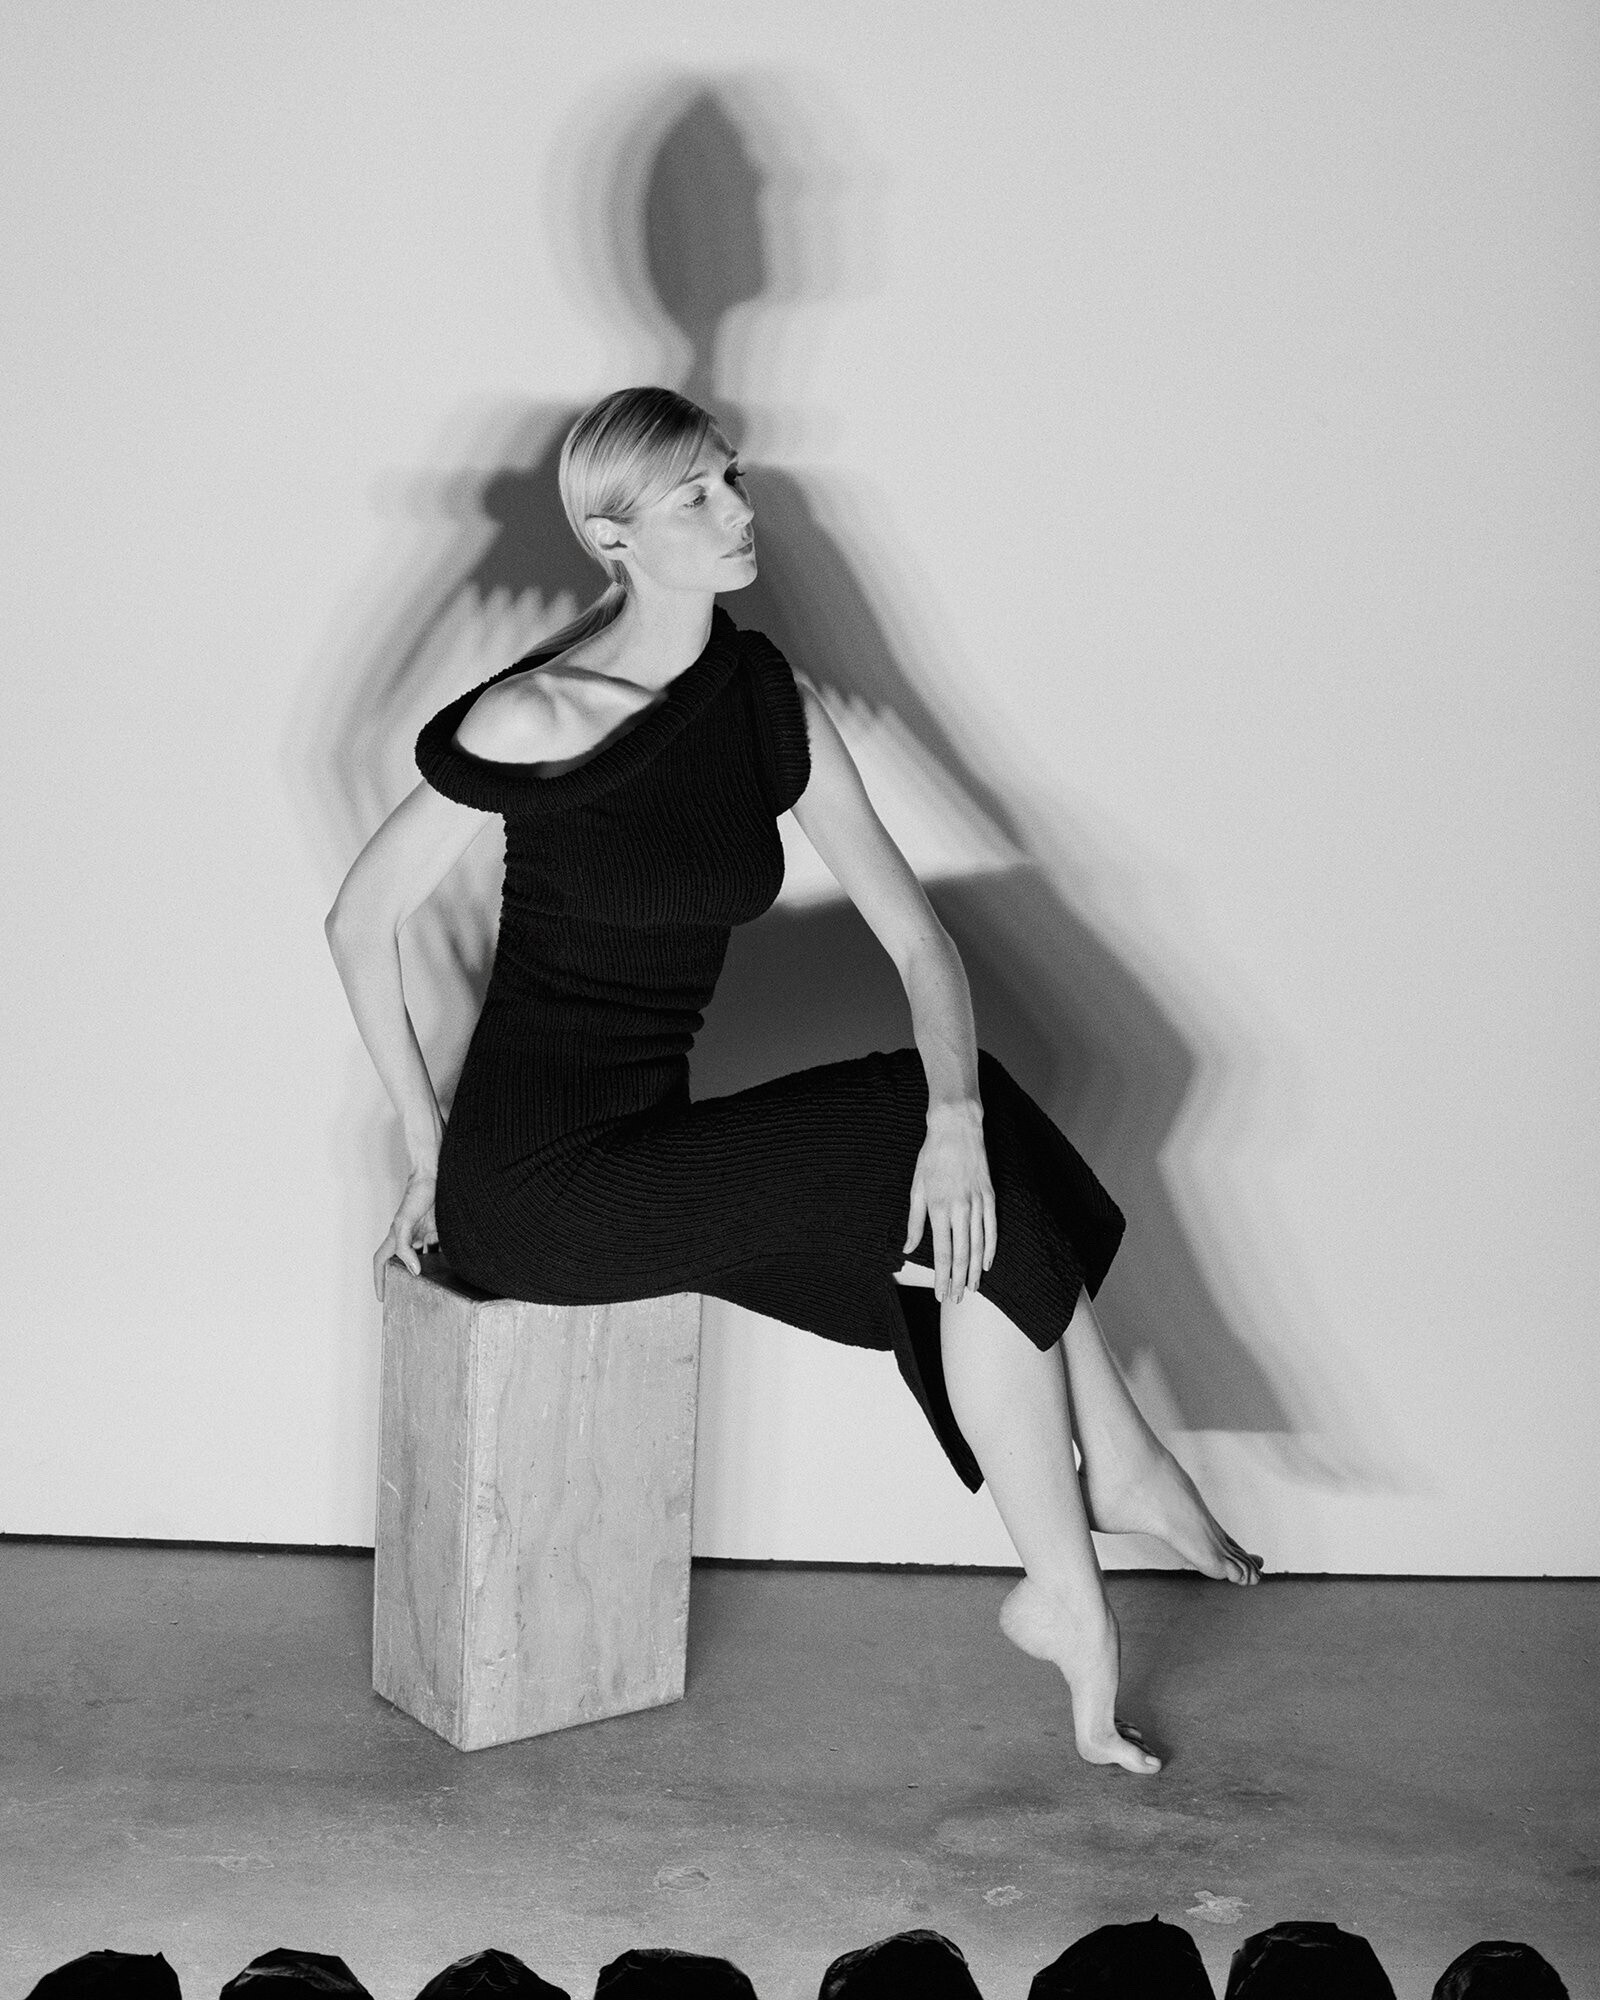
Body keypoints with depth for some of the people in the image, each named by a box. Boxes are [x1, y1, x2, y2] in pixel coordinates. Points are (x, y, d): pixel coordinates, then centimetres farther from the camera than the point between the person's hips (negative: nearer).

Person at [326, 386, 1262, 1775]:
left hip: (648, 1152, 6)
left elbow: (917, 934, -1)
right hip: (533, 1186, -6)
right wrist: (428, 1150, -2)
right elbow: (361, 922, -5)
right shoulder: (536, 719, -15)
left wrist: (958, 1113, -18)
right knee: (970, 1196, -16)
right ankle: (1122, 1468, -2)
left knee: (969, 1174, -11)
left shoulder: (771, 705, 4)